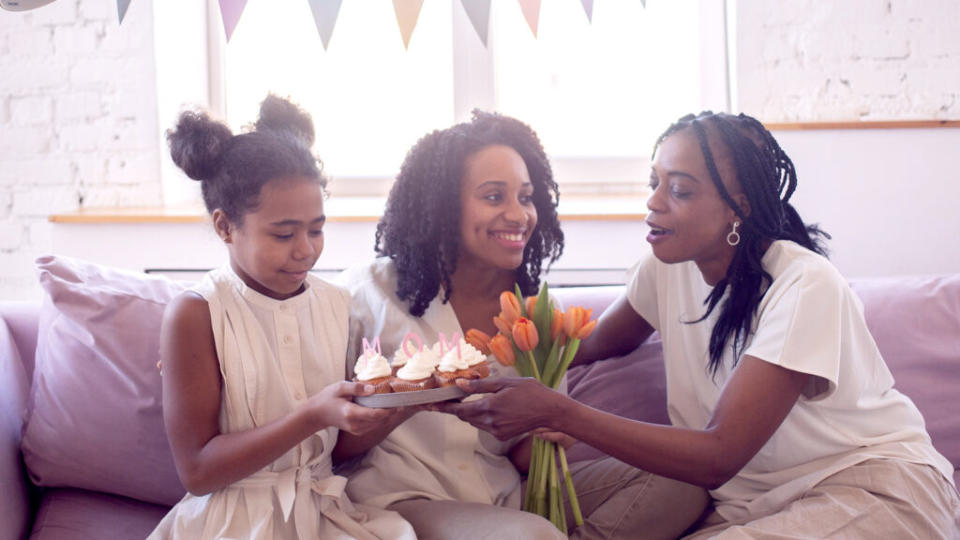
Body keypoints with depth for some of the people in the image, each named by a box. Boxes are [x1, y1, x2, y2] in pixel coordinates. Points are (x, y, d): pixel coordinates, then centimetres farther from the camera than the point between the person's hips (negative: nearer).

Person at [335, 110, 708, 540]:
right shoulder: (371, 294, -3)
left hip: (506, 498, 6)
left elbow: (521, 458, 12)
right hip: (403, 500, -5)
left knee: (675, 477, -10)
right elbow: (333, 448, -5)